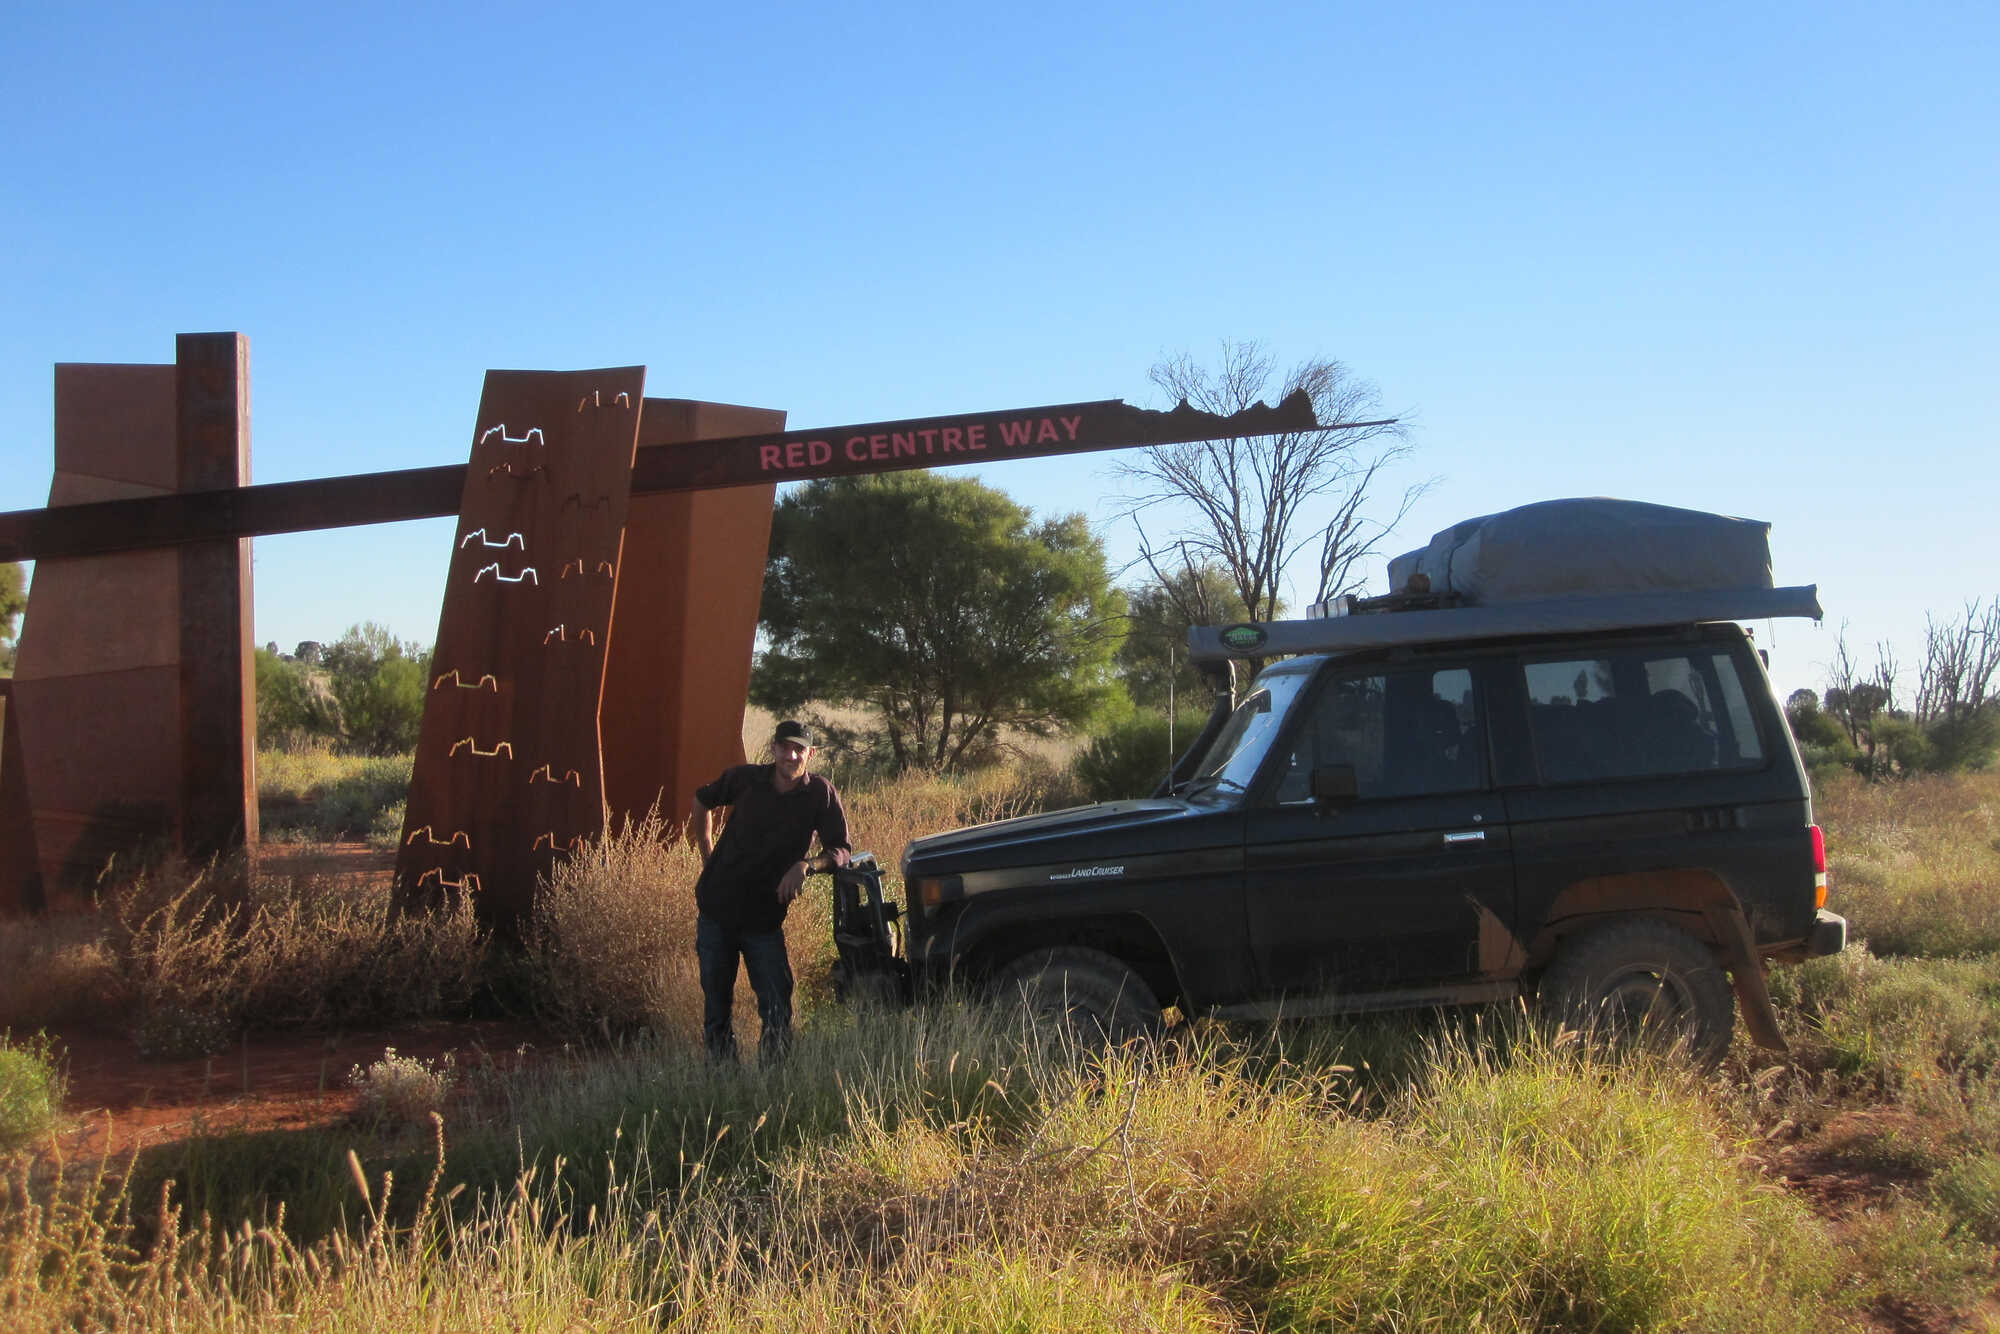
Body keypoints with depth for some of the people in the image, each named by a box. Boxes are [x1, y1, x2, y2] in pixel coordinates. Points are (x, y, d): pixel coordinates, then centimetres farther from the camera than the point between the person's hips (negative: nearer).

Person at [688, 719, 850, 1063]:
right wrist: (708, 857, 12)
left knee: (777, 1009, -4)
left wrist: (806, 865, -28)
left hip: (765, 917, -1)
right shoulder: (745, 779, -4)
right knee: (716, 1005, 9)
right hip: (716, 908, 1)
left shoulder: (820, 794, -9)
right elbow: (701, 802, 15)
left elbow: (840, 852, -10)